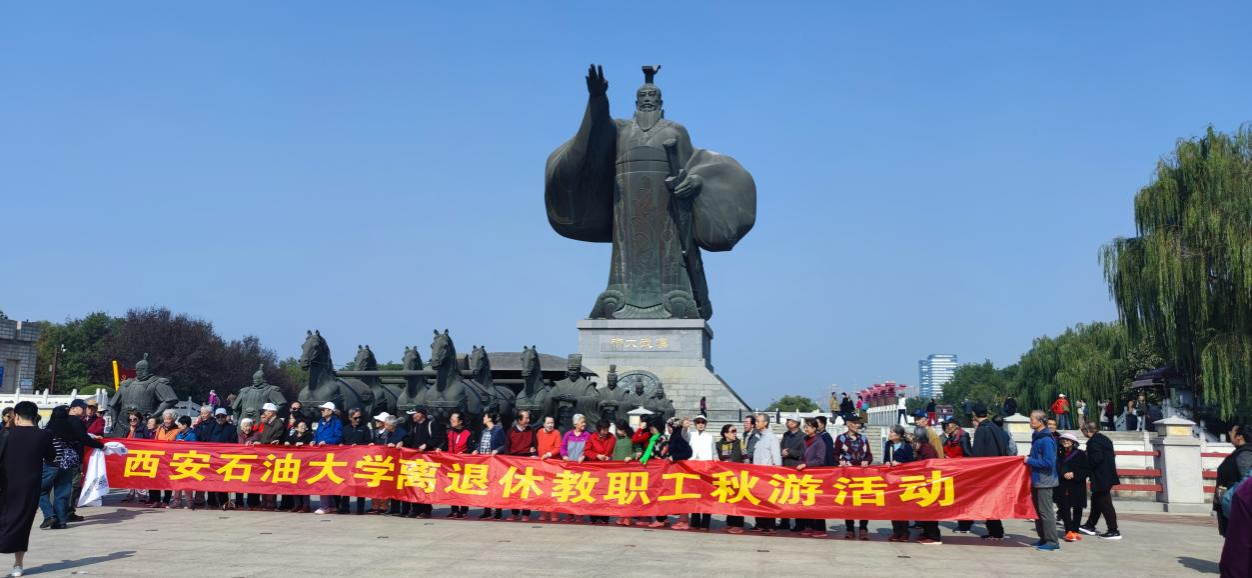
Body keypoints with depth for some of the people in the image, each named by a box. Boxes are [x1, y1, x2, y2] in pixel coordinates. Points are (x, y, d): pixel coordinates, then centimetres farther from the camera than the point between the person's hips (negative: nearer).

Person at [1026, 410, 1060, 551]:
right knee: (1037, 511, 15)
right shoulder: (1037, 437, 11)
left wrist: (1030, 461, -16)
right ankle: (1043, 538, 24)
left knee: (1045, 512, -5)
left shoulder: (1046, 440, -19)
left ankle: (1052, 542, 1)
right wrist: (1029, 458, 6)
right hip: (1037, 480, 10)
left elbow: (1048, 463, -23)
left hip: (1044, 481, -10)